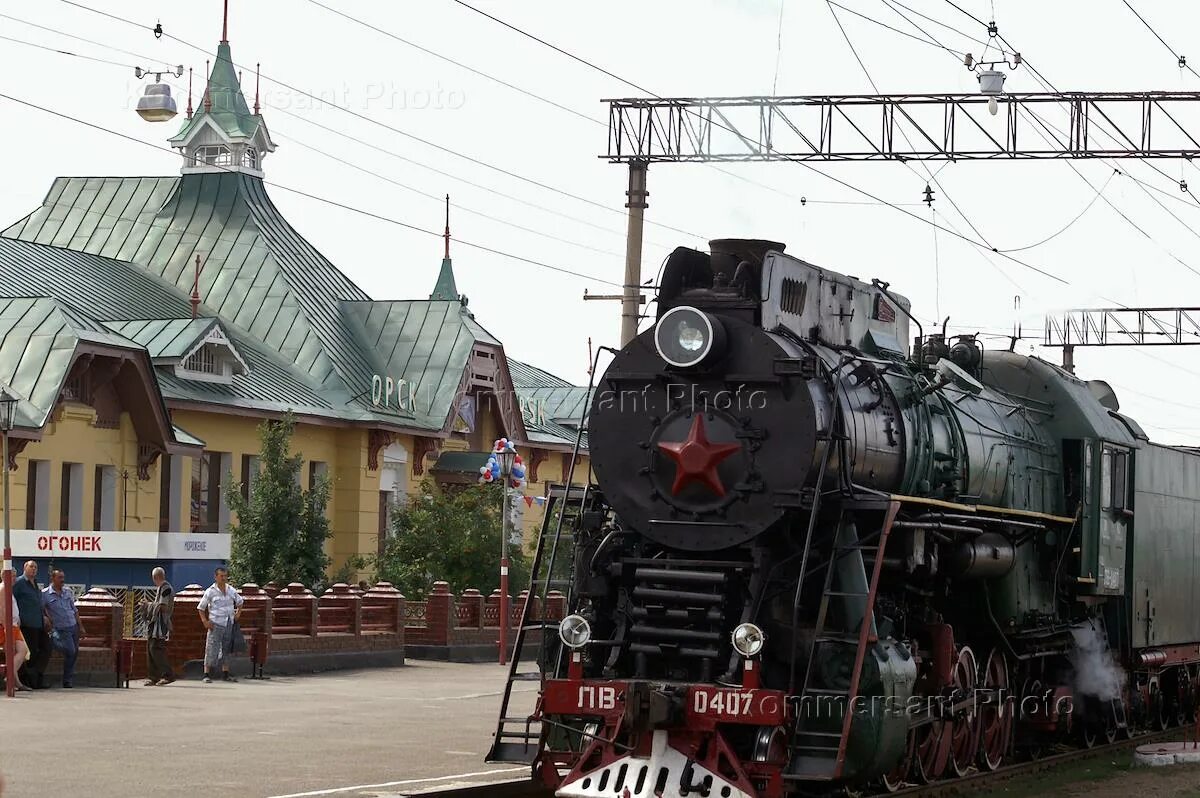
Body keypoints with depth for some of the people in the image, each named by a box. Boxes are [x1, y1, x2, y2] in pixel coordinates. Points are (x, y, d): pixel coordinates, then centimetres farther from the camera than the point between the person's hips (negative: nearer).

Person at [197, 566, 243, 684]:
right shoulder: (210, 591, -5)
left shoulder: (231, 590, 8)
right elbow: (201, 607, 0)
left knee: (226, 649, 10)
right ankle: (207, 675, -6)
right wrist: (205, 621, -9)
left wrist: (238, 613, 12)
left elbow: (240, 601, 26)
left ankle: (225, 674, 17)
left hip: (229, 624, 5)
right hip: (216, 624, -5)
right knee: (212, 649, -8)